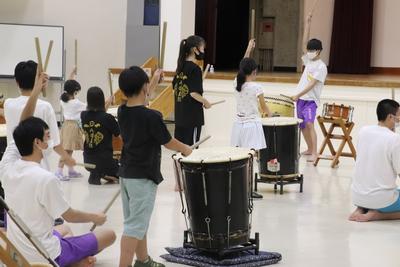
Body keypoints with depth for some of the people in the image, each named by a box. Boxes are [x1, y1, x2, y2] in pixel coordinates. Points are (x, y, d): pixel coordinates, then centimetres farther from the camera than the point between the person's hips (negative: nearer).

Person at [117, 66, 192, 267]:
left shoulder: (122, 112, 1)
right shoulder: (151, 117, -20)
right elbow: (168, 142, -8)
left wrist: (154, 82, 27)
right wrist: (185, 149, 11)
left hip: (126, 173, 8)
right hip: (143, 177, -8)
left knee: (138, 221, 20)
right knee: (135, 225, -7)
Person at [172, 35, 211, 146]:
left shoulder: (181, 66, 8)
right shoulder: (195, 69, -15)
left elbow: (175, 89, 13)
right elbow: (194, 93, -20)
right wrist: (206, 102, -6)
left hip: (180, 114, 8)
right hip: (192, 115, -8)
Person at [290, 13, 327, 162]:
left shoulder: (321, 67, -11)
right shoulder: (309, 60, 10)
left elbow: (312, 84, -18)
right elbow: (304, 43, 6)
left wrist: (298, 95, -24)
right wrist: (308, 23, 1)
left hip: (311, 100, -8)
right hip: (301, 99, 8)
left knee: (309, 123, -23)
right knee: (302, 126, 14)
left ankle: (314, 153, -25)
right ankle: (309, 149, 30)